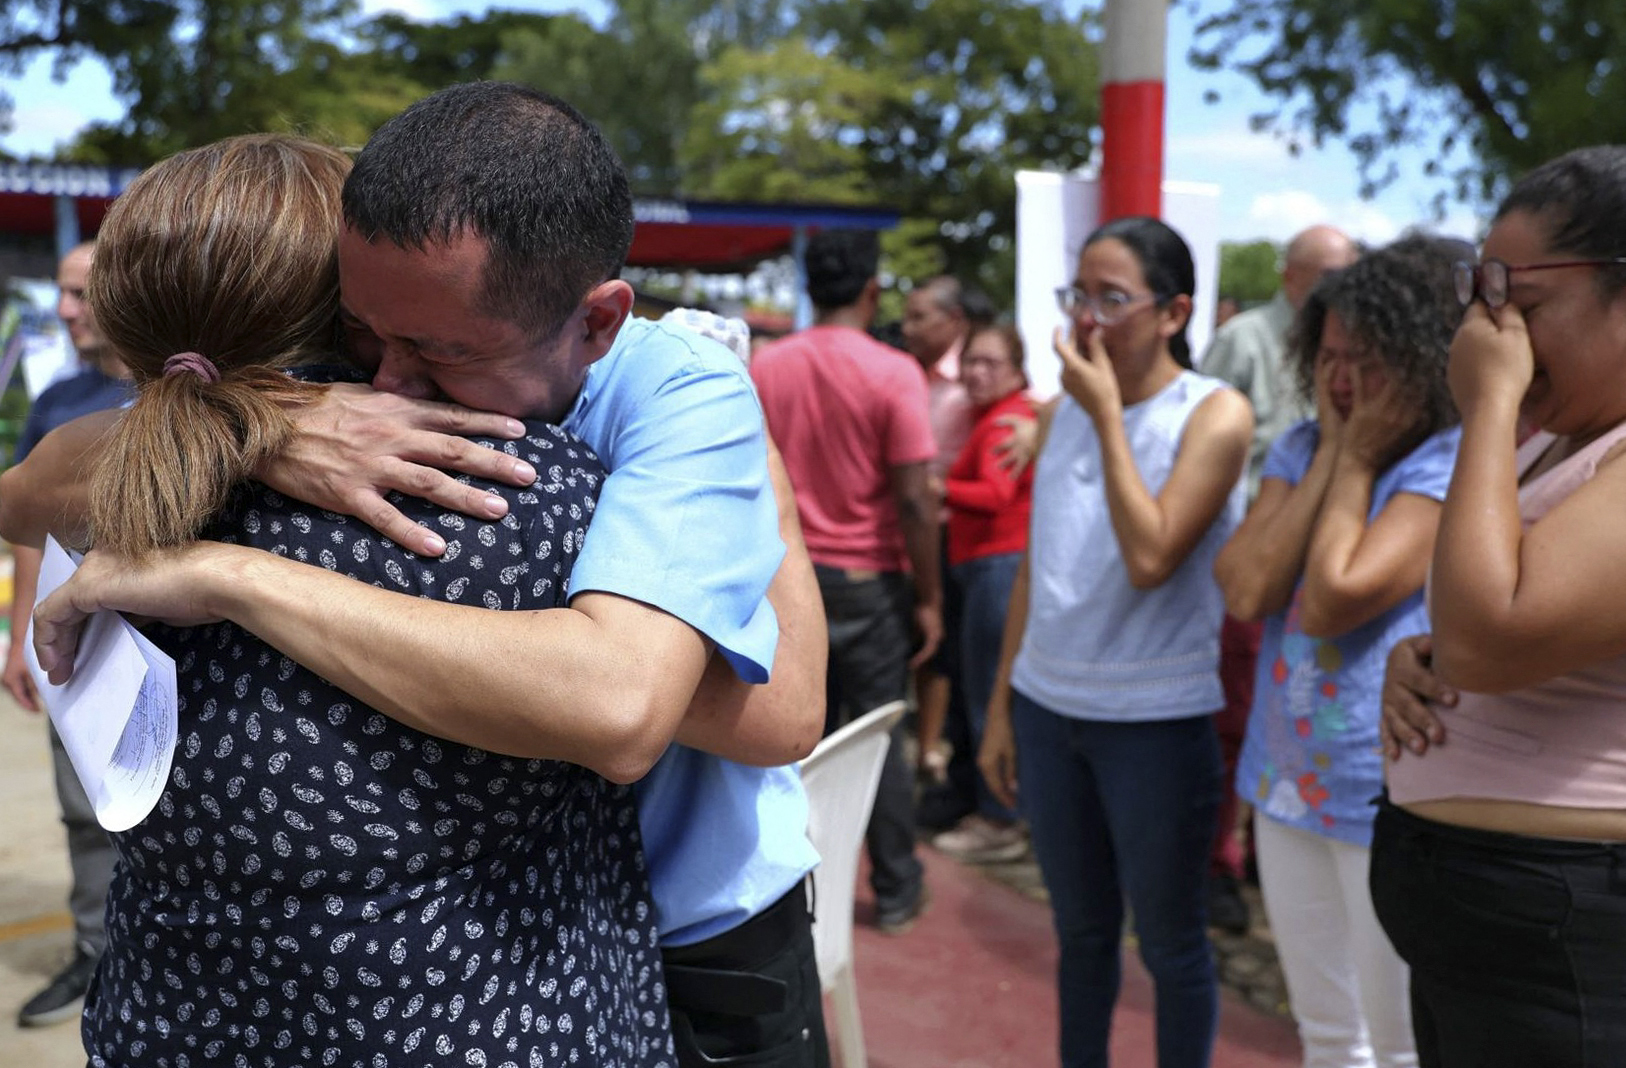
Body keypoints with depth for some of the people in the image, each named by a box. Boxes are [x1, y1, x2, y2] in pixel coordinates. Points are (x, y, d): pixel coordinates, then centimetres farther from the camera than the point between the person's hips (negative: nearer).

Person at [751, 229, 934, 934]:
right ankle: (896, 892, 18)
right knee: (879, 736, 7)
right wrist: (928, 597, -4)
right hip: (867, 581, -3)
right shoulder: (893, 373, -11)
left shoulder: (765, 368, 0)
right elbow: (913, 499, -13)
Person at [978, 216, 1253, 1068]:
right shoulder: (1069, 406, 6)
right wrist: (1000, 705, 10)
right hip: (1046, 707, 5)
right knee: (1080, 929, 19)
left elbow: (1150, 558, -23)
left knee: (1169, 941, 11)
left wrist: (1107, 415, -18)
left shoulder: (1215, 413, -10)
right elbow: (1035, 563, 10)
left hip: (1154, 720, -5)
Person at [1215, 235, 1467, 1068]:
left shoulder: (1454, 464, -16)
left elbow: (1334, 598, -25)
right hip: (1288, 781, 6)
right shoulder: (1301, 448, 4)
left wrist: (1358, 460, -14)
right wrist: (1330, 453, -9)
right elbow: (1244, 591, -10)